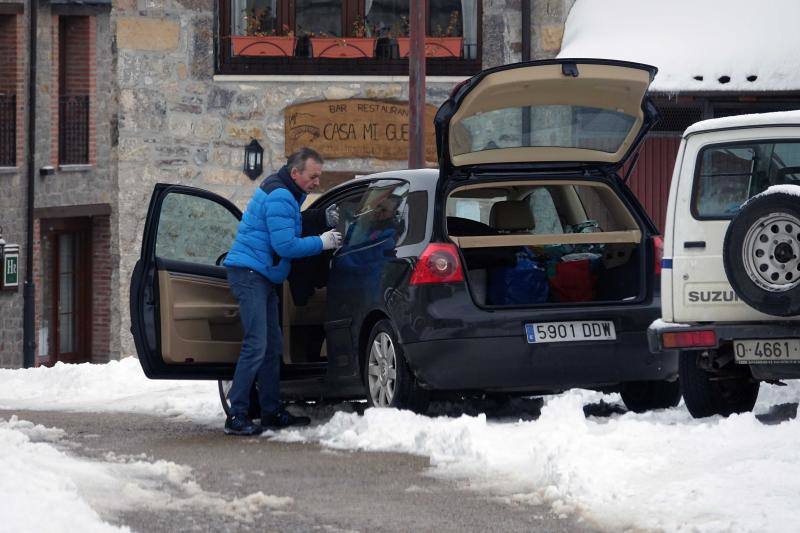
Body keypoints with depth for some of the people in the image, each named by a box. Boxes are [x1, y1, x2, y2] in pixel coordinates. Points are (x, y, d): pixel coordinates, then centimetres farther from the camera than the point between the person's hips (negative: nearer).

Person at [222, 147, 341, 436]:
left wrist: (323, 219, 12)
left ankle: (272, 412, 20)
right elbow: (285, 245, -21)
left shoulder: (285, 193, 14)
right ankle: (236, 417, -16)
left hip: (263, 277, 11)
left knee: (272, 347, 14)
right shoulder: (279, 197, -18)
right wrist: (321, 242, -11)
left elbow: (291, 224, 27)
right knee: (256, 346, -16)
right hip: (250, 273, -11)